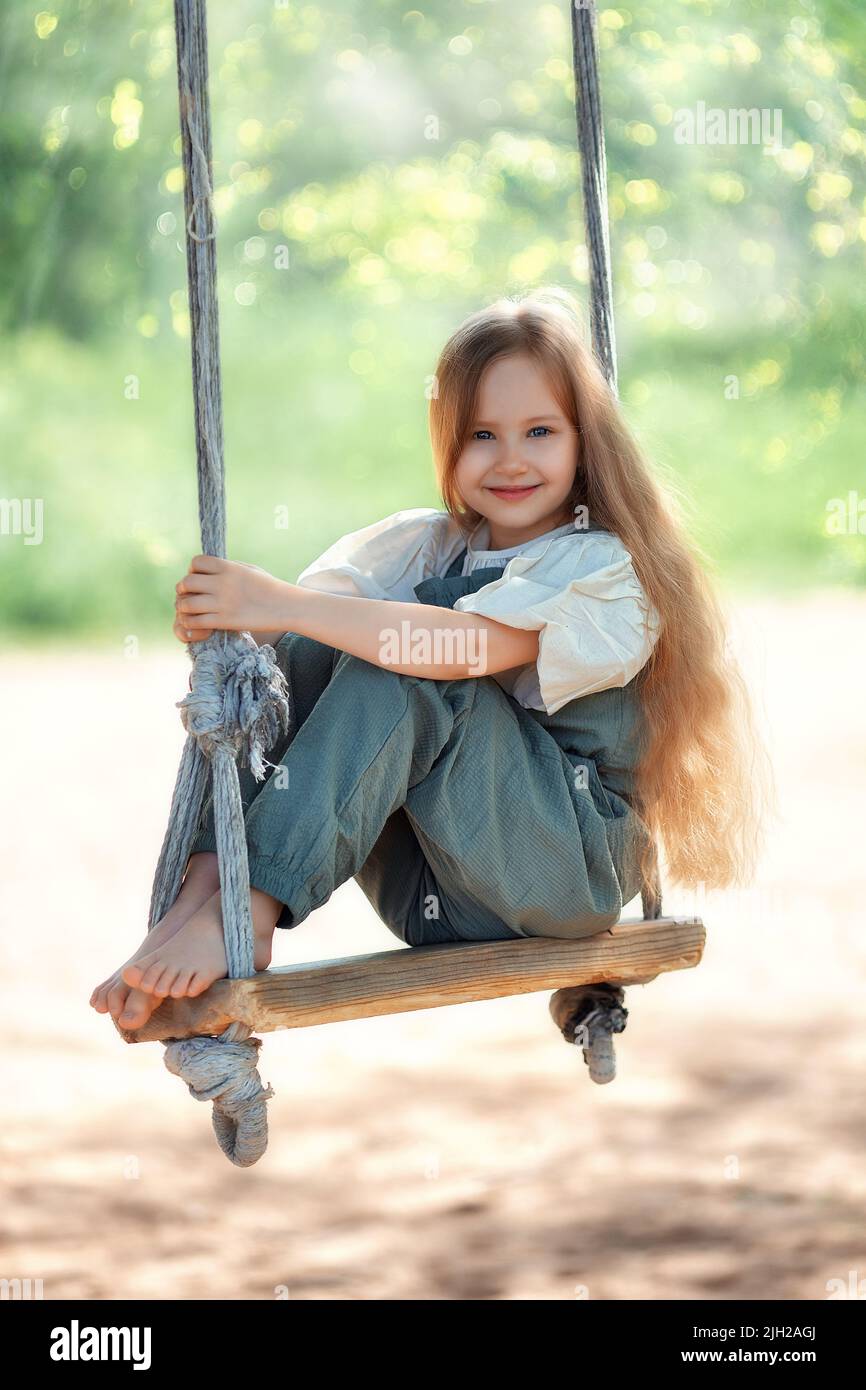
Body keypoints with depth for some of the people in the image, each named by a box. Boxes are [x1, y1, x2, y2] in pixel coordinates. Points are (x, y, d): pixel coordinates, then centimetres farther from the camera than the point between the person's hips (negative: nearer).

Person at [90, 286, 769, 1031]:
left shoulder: (608, 571, -7)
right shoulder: (426, 548, 13)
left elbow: (468, 646, -26)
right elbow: (298, 617, -3)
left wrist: (285, 605, -33)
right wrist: (227, 618, -27)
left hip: (572, 871, -5)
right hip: (433, 897, 6)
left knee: (399, 673, -26)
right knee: (300, 652, -14)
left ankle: (246, 915, -33)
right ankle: (196, 898, -28)